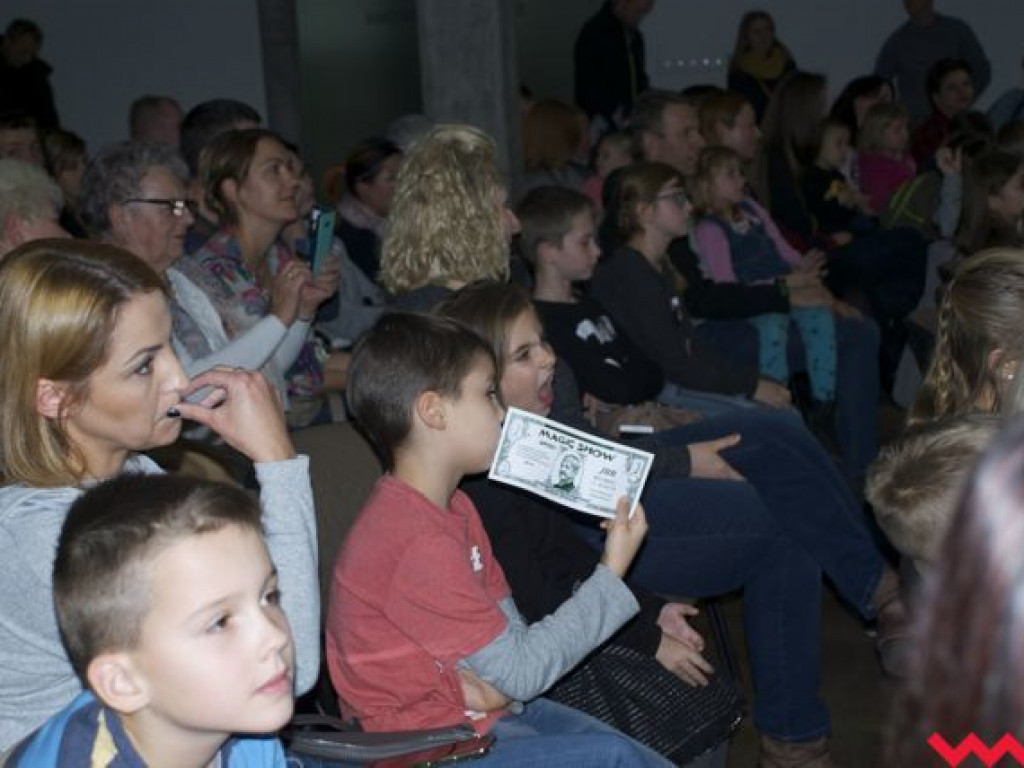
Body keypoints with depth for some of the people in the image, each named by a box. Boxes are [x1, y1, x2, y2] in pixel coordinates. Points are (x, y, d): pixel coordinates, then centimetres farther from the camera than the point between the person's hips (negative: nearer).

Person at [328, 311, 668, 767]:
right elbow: (522, 671, -20)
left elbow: (507, 624, 8)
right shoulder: (418, 543, -25)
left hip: (481, 710, 9)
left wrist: (499, 682, -16)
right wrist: (612, 575, -14)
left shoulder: (454, 507, 7)